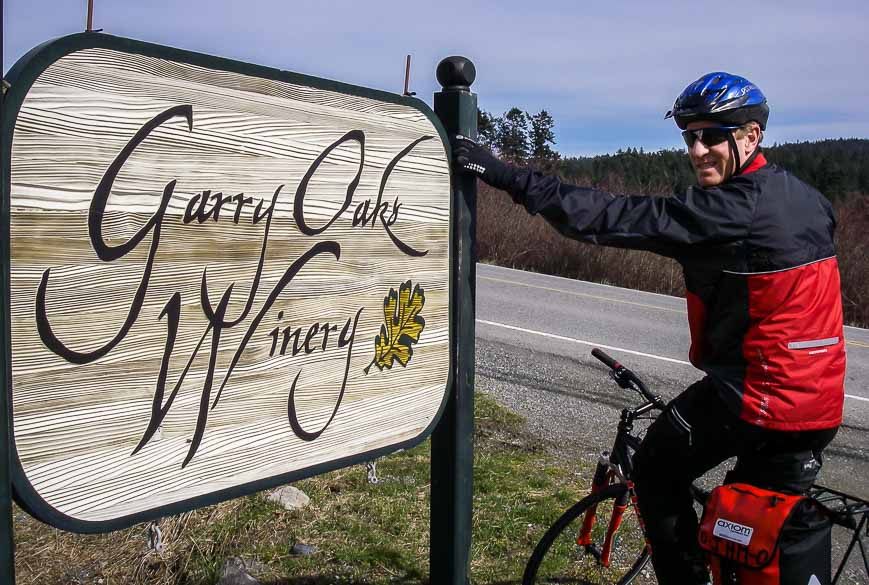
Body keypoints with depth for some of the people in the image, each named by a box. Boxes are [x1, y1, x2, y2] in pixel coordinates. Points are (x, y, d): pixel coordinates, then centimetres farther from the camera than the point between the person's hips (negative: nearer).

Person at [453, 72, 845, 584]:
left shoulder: (733, 206, -20)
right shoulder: (806, 197, 9)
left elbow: (623, 217, -26)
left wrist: (508, 176, -26)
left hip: (757, 393, -9)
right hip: (820, 407, 9)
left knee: (656, 471, 13)